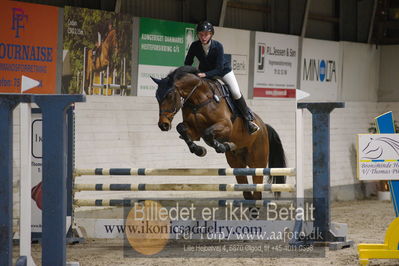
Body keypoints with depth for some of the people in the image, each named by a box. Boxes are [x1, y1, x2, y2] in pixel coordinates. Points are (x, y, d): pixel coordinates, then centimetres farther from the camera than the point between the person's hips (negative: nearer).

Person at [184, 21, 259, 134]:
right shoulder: (195, 46, -21)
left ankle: (249, 119, -1)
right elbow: (187, 64, -8)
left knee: (236, 93, -17)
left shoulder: (218, 46, -29)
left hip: (223, 71, -3)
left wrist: (205, 74, -44)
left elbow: (219, 69, -30)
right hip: (204, 72, 3)